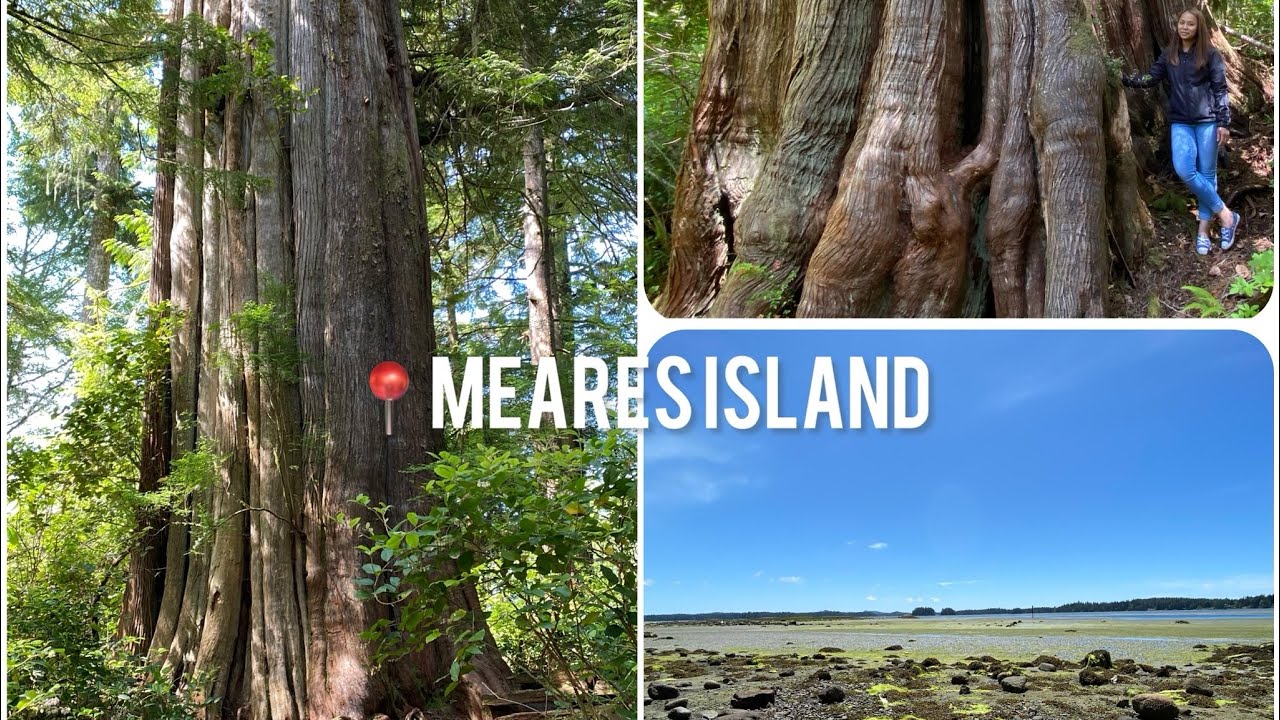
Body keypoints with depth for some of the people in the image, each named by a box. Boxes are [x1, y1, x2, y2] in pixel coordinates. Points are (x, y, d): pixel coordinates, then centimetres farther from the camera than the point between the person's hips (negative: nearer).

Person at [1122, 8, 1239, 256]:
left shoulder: (1210, 54, -1)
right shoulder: (1168, 55, 9)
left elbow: (1221, 89, -2)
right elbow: (1151, 78, 6)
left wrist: (1223, 123, -7)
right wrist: (1125, 79, -11)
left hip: (1207, 121, -2)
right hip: (1180, 122, 2)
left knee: (1207, 173, 1)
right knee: (1184, 170, -14)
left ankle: (1204, 229, 6)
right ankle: (1225, 214, -2)